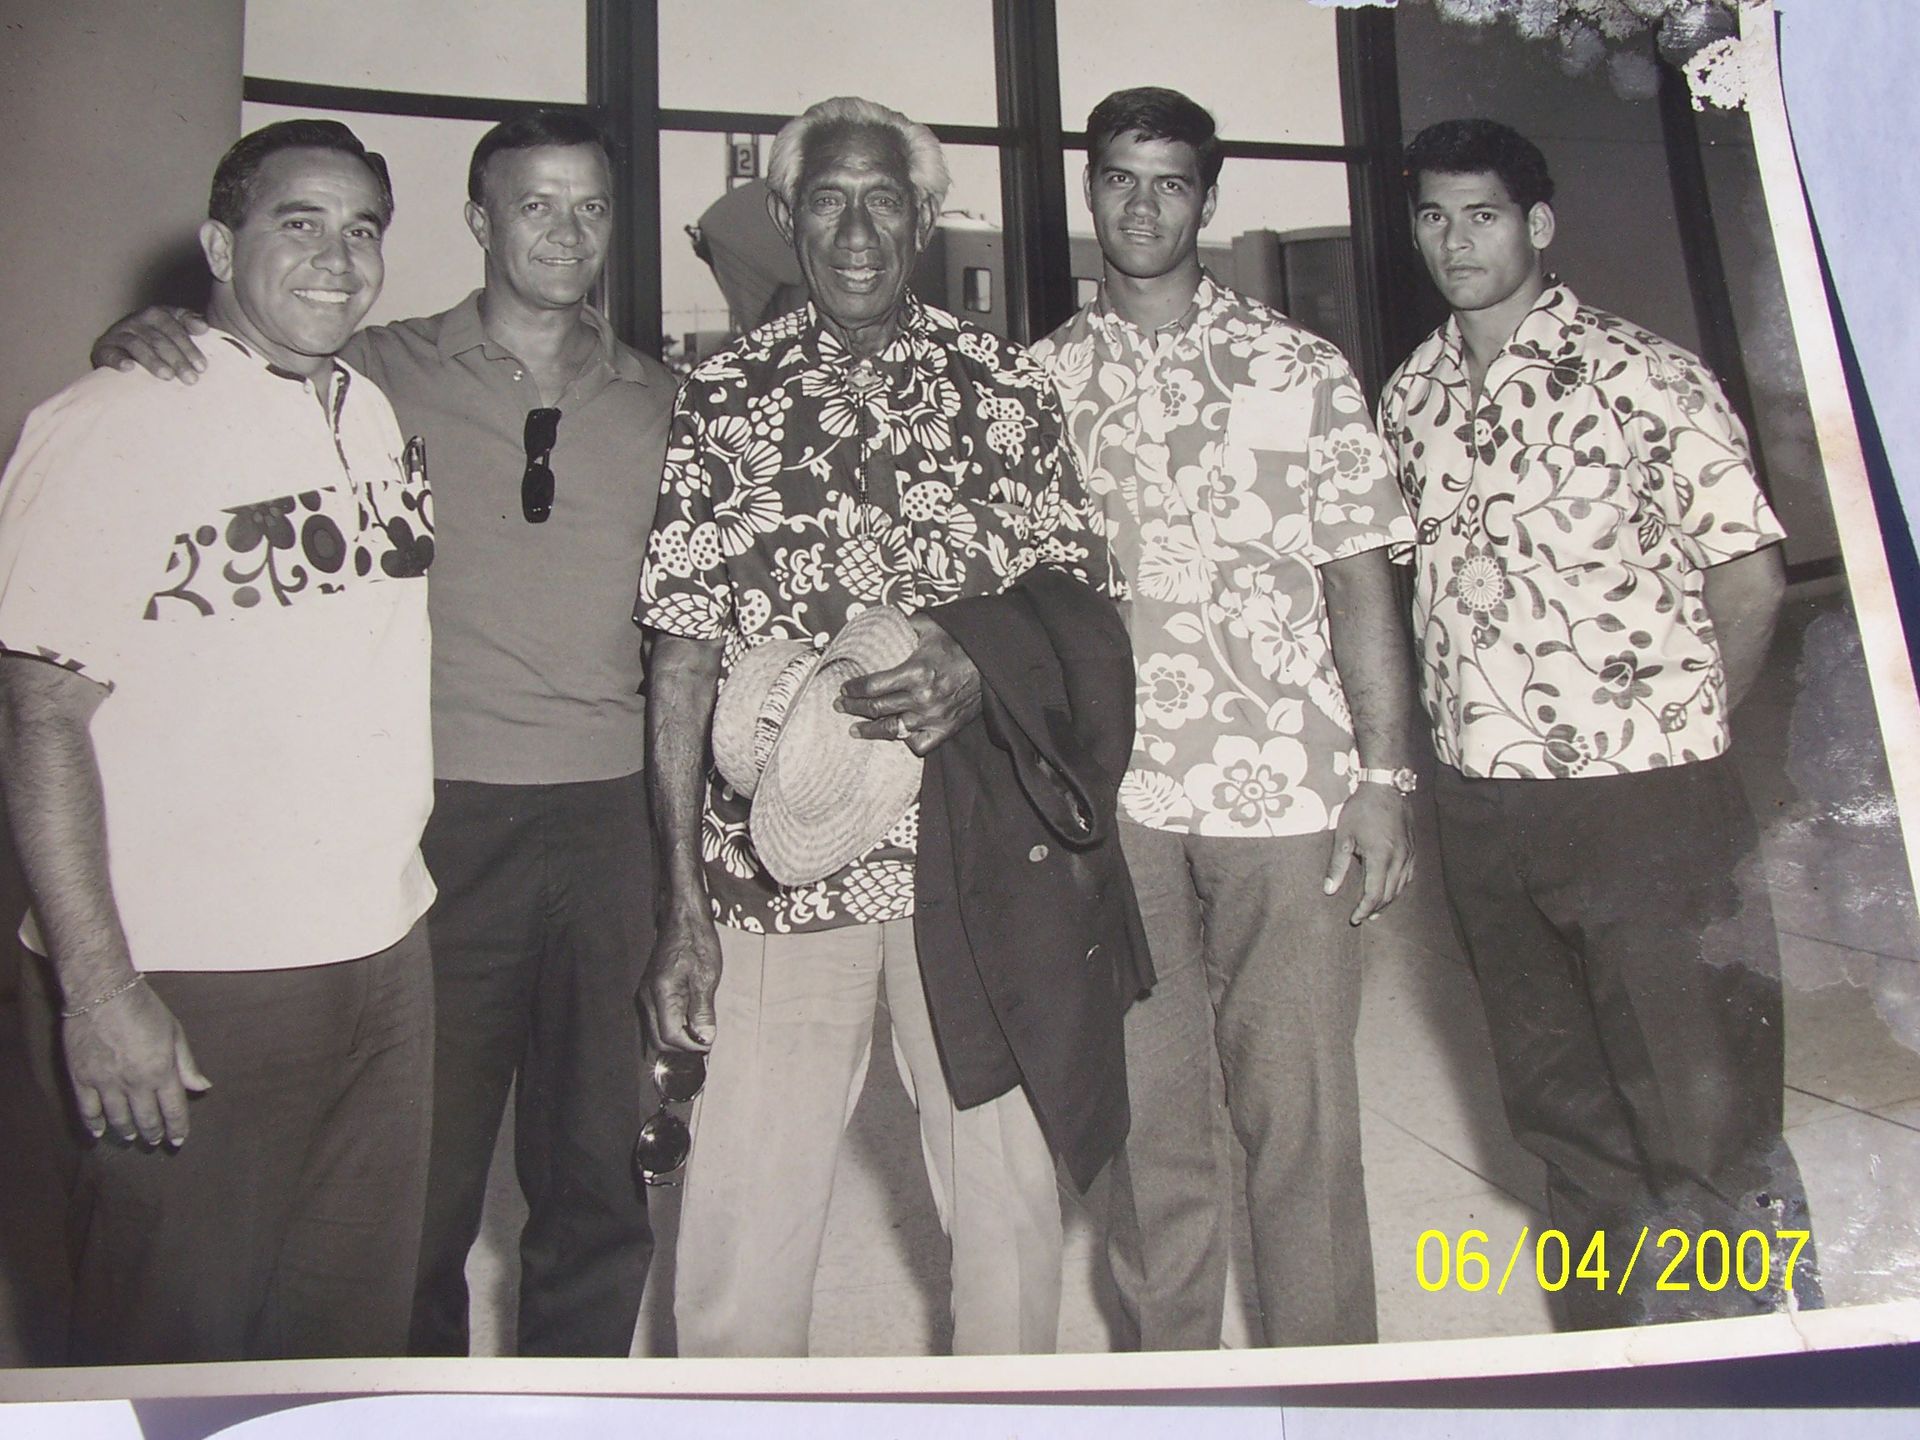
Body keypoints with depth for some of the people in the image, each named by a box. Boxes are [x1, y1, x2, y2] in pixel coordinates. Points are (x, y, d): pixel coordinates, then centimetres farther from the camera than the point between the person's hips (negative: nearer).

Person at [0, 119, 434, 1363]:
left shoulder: (381, 419, 10)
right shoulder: (109, 424, -10)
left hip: (385, 960, 6)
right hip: (183, 986, -6)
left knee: (359, 1325, 17)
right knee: (171, 1340, 10)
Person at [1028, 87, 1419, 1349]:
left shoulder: (1300, 369, 7)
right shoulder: (1041, 380, 9)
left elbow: (1361, 583, 3)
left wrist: (1387, 778, -4)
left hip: (1289, 793, -1)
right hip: (1113, 800, 1)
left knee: (1303, 1116, 4)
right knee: (1151, 1117, 10)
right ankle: (1173, 1365, 28)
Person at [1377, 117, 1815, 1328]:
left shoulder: (1648, 376, -4)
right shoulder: (1409, 396, 9)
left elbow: (1750, 577, -1)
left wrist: (1674, 728, 3)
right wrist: (1455, 739, 8)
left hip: (1647, 799, -4)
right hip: (1482, 808, 5)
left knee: (1707, 1117, 1)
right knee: (1562, 1110, 17)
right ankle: (1614, 1352, 36)